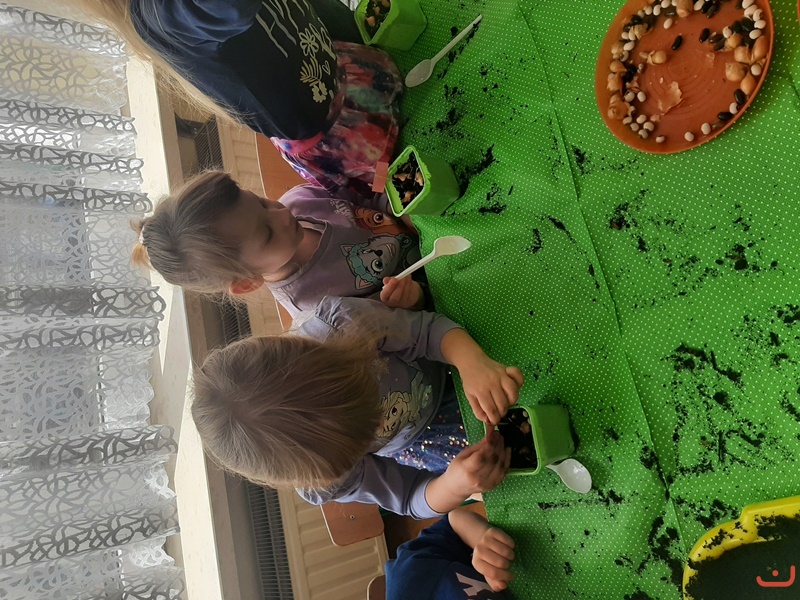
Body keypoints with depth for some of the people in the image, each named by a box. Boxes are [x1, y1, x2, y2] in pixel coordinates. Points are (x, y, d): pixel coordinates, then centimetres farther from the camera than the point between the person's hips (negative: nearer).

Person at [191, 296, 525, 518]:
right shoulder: (322, 482, -36)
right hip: (415, 441, -2)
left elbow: (430, 328, -30)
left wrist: (474, 362, -51)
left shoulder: (335, 320, -42)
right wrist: (455, 486, -47)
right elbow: (413, 498, -24)